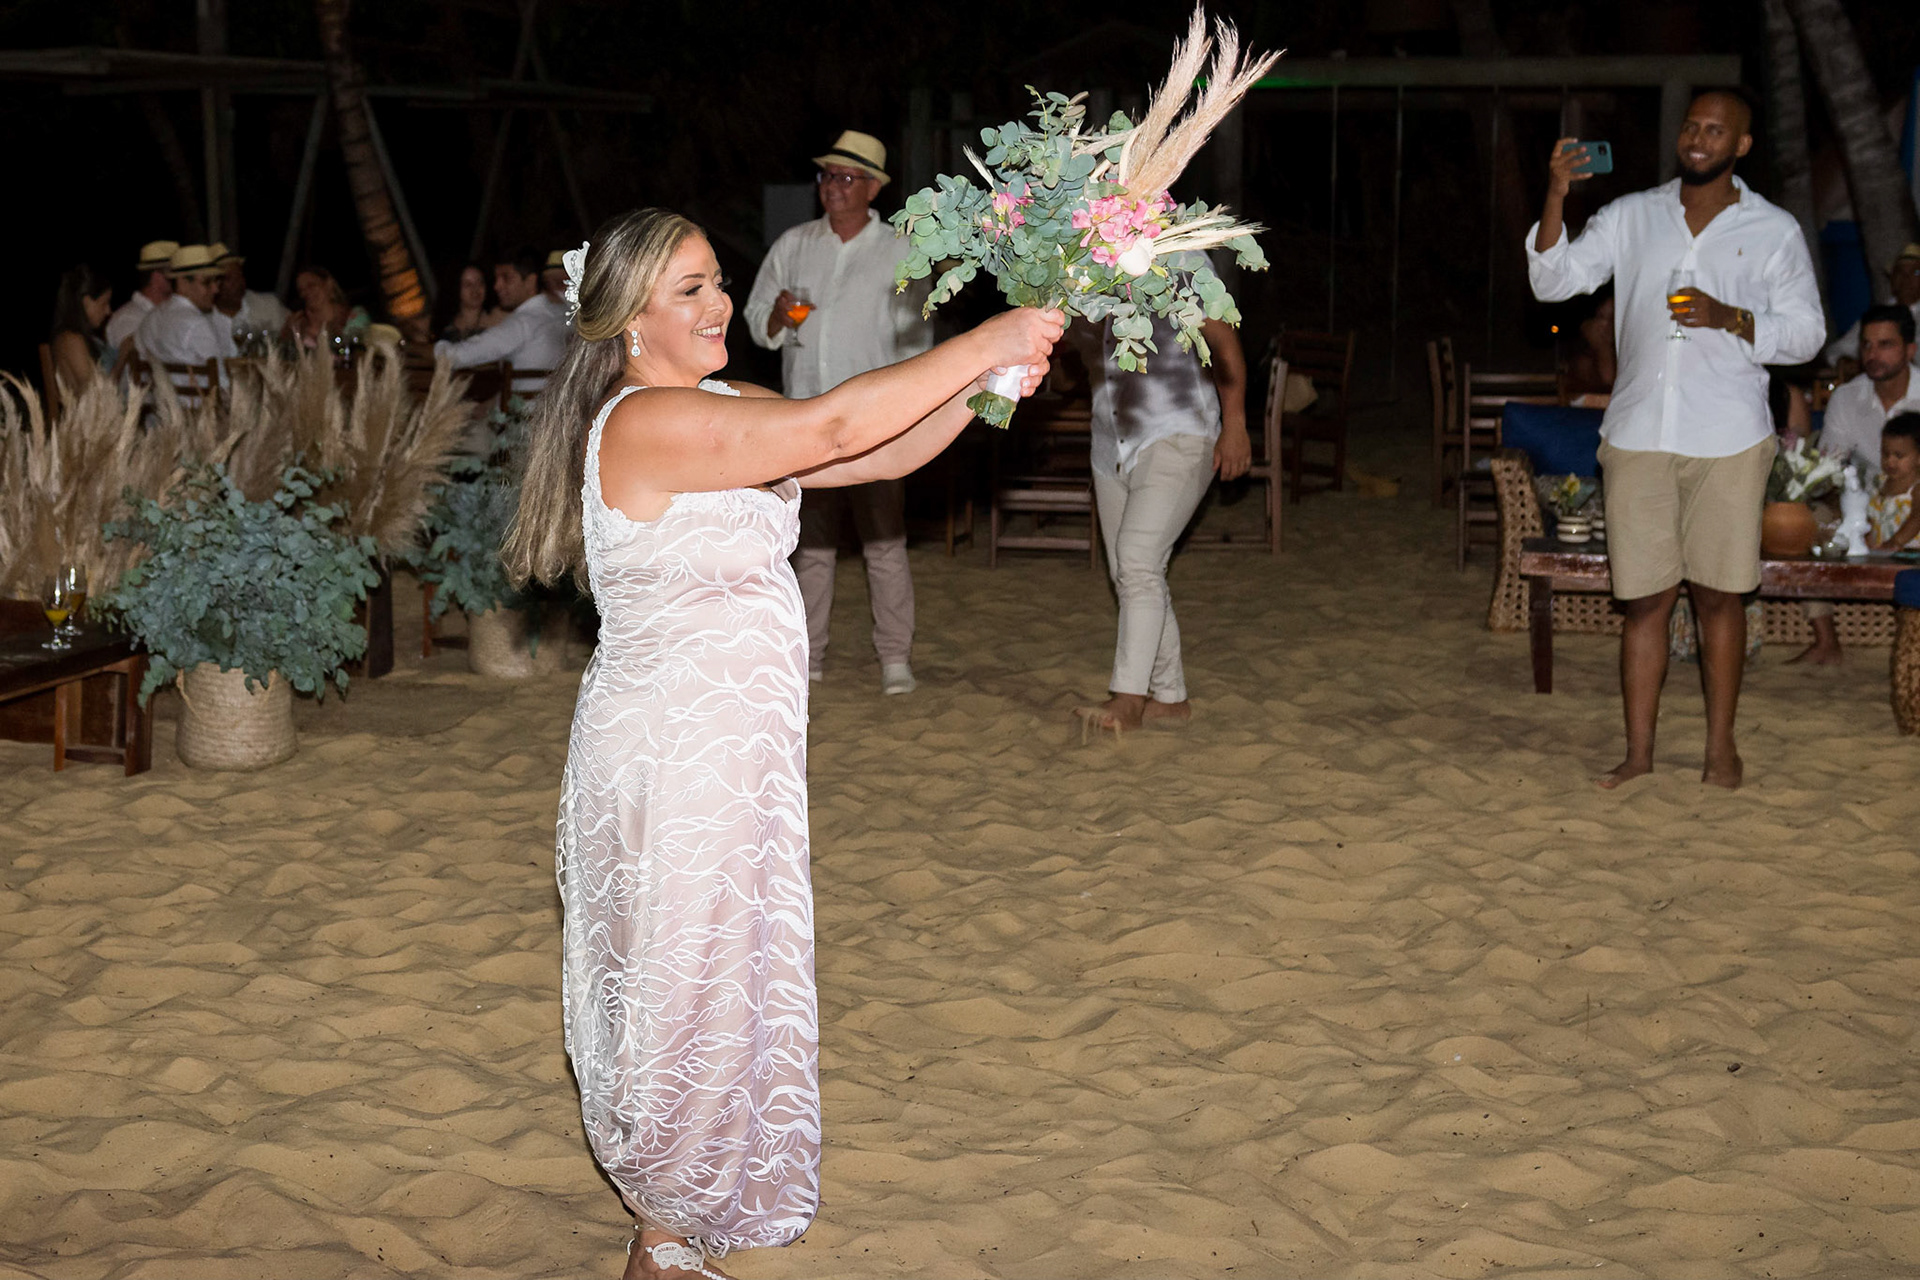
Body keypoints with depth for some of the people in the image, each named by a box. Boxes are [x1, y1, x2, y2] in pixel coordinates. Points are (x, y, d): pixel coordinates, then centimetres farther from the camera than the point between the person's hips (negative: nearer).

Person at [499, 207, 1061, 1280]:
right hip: (673, 751, -10)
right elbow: (829, 429, -31)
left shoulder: (721, 410, 8)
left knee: (723, 971, 22)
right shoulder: (646, 425, -22)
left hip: (733, 744, 10)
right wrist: (981, 347, -27)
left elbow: (884, 454, 3)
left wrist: (982, 384, -13)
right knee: (692, 986, 4)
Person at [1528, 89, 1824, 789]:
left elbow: (1806, 332, 4)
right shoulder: (1631, 216, 8)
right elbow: (1554, 281, 2)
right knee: (1643, 598, 4)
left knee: (1718, 595, 5)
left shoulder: (1775, 231, 4)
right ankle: (1638, 750, 13)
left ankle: (1721, 745, 17)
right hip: (1638, 435, 1)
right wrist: (1555, 199, -13)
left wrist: (1730, 318, -13)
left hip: (1726, 441, -1)